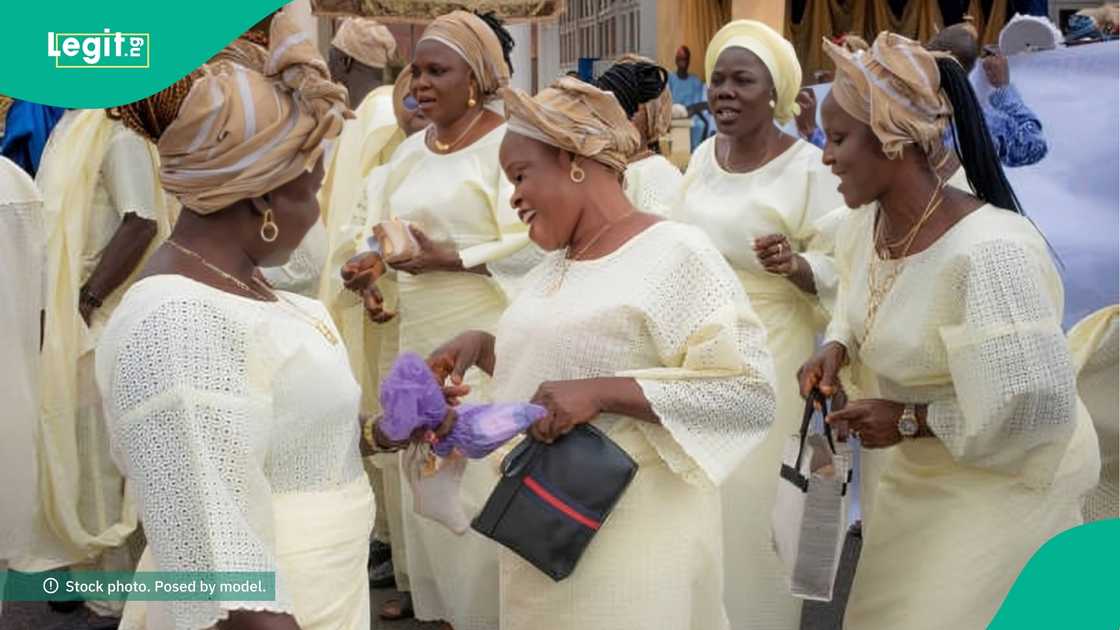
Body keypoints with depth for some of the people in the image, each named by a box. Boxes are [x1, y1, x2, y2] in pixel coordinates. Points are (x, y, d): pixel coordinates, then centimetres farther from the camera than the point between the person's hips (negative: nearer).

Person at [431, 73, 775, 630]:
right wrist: (484, 347, 6)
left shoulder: (674, 252, -13)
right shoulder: (554, 265, 12)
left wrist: (604, 393, -25)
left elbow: (750, 393, -19)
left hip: (628, 540, -7)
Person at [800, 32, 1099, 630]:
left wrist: (912, 421, -24)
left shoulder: (988, 252, -33)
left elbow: (1039, 408, -30)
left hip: (1003, 481, -8)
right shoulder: (866, 222, -8)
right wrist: (836, 347, -6)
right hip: (917, 471, 8)